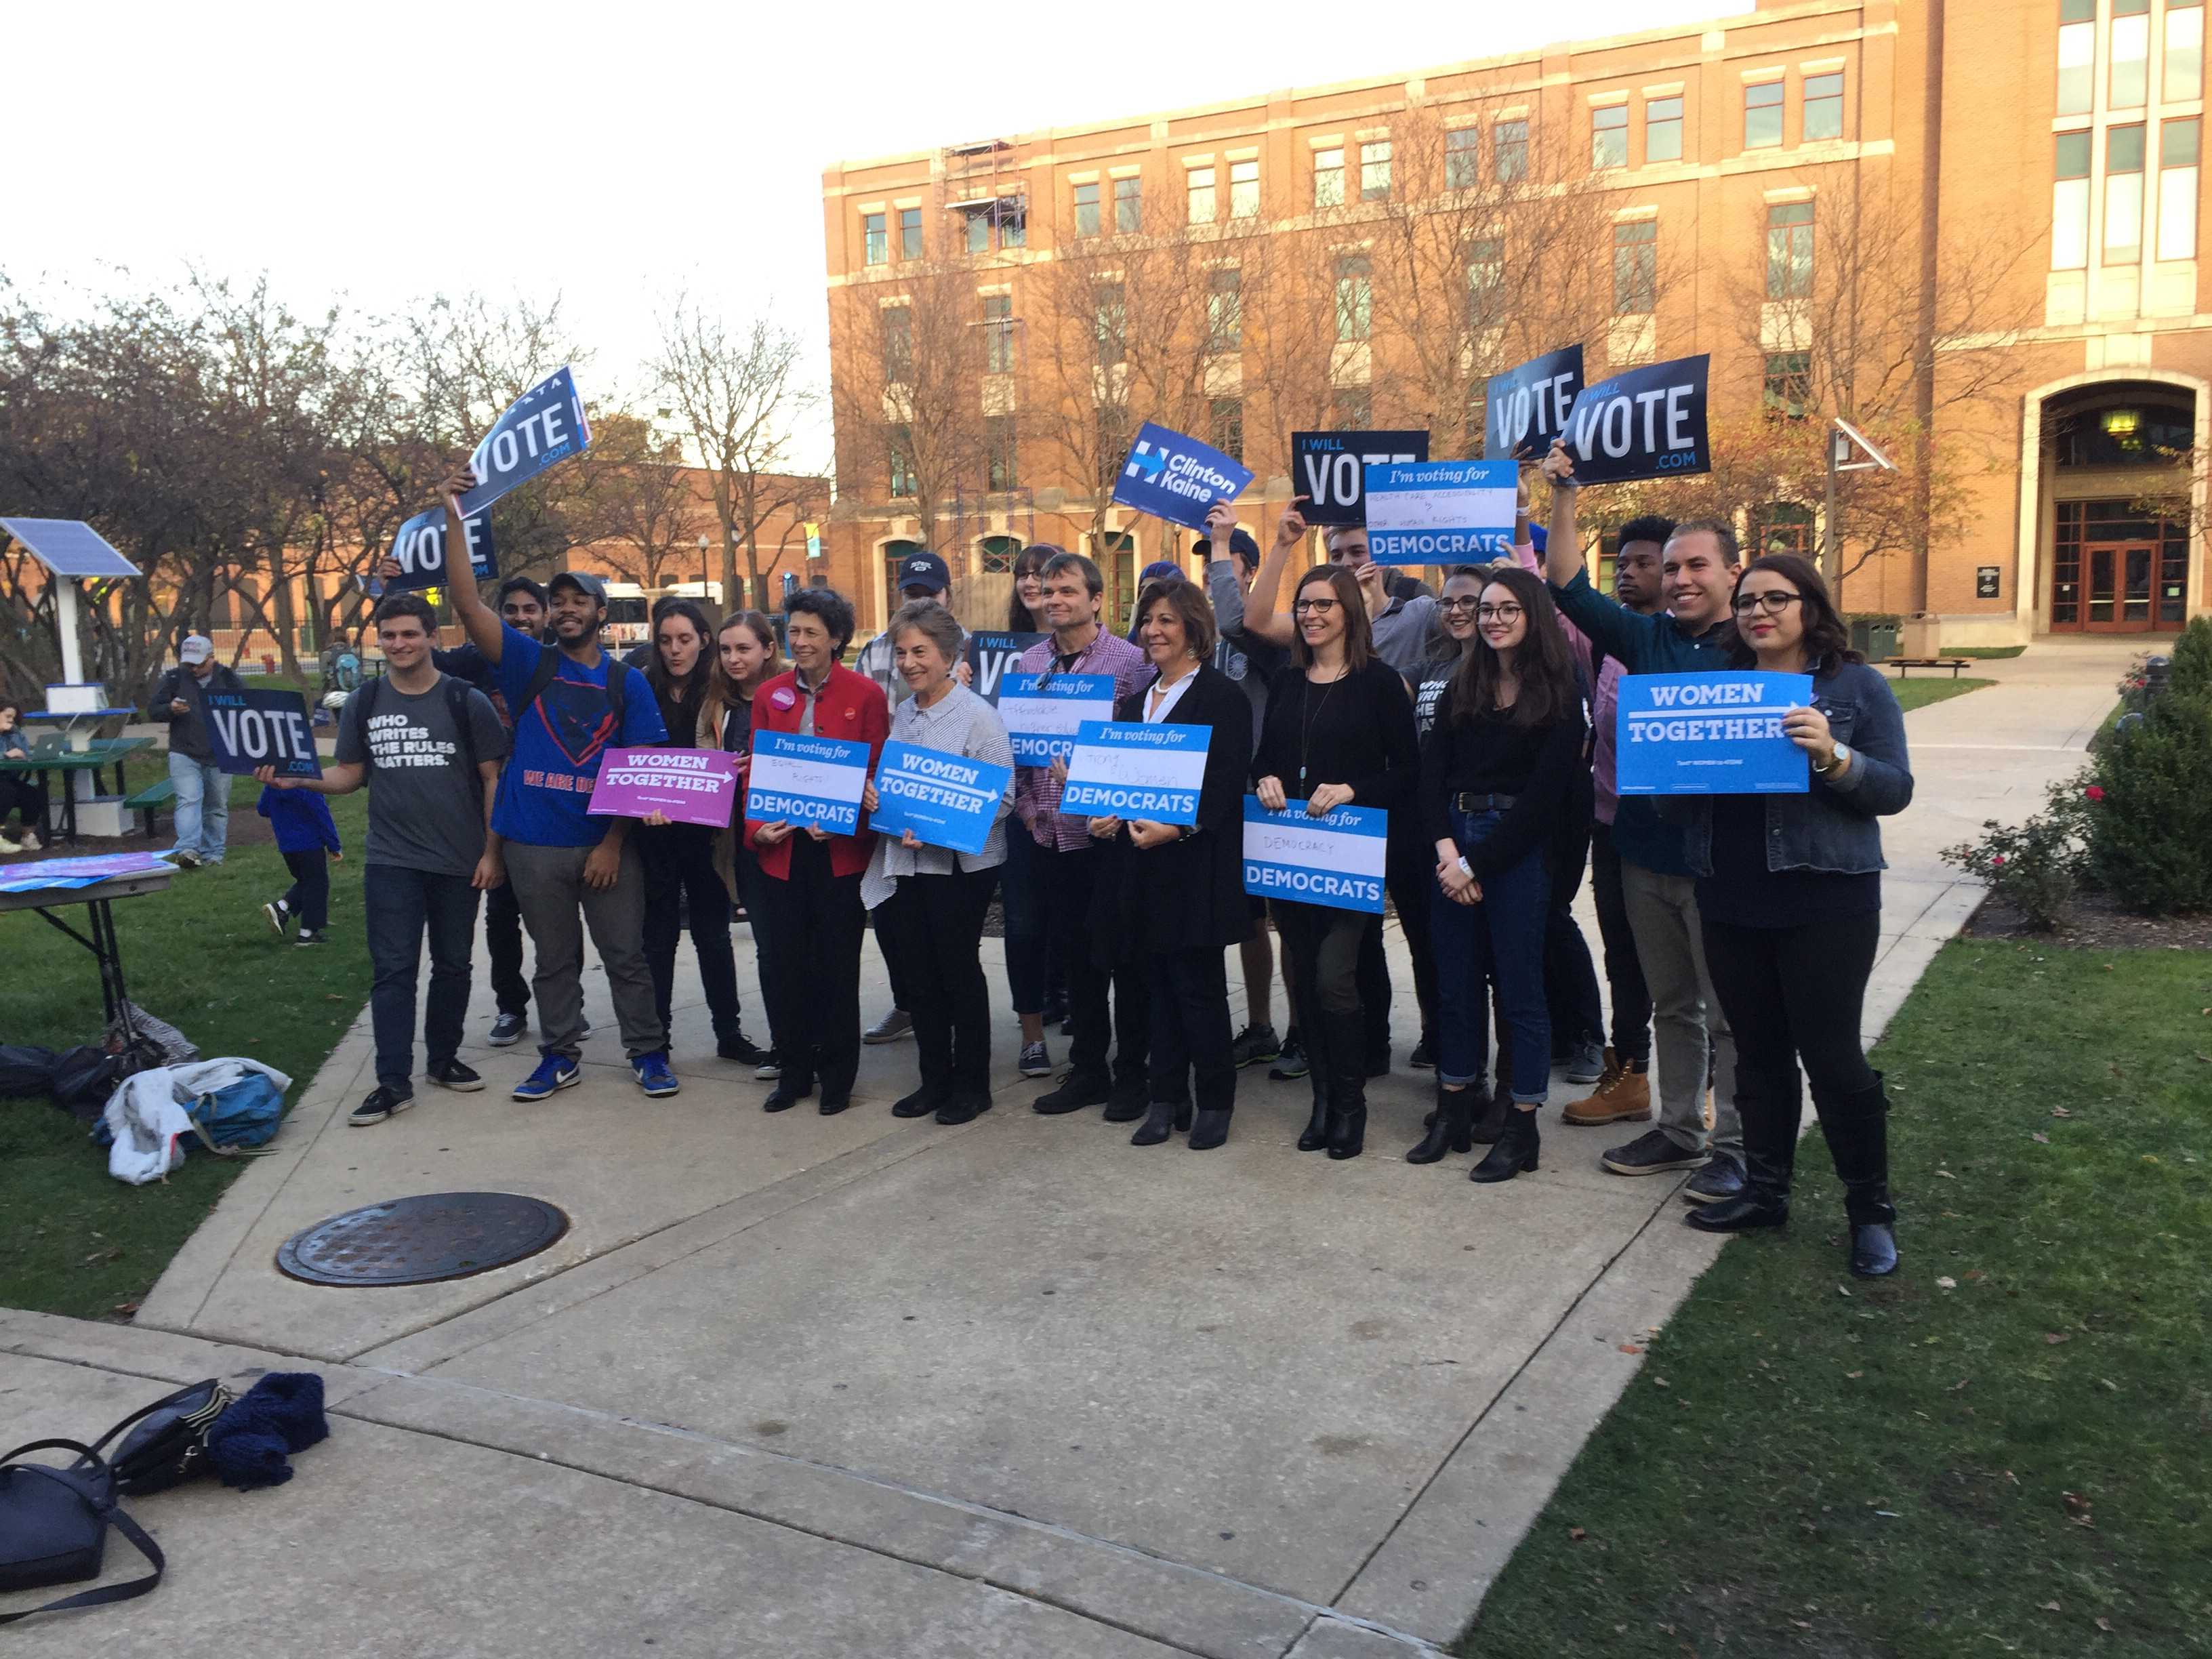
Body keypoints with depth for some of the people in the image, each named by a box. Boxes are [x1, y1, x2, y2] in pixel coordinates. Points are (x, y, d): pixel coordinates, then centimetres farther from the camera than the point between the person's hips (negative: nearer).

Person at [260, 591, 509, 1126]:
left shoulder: (466, 702, -3)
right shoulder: (363, 705, 4)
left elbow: (493, 779, -1)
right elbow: (350, 775, 8)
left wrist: (491, 850, -6)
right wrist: (299, 780, -12)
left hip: (459, 860, -1)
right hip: (390, 860, 1)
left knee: (452, 964, 11)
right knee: (393, 971, -2)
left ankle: (444, 1058, 27)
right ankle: (393, 1081, 1)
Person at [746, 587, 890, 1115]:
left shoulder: (865, 694, -2)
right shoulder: (769, 695, 8)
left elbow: (877, 773, -3)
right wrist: (756, 828, -5)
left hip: (842, 850, -3)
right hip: (782, 849, 3)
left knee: (839, 966, 6)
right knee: (789, 964, 7)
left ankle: (837, 1076, 19)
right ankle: (794, 1071, 21)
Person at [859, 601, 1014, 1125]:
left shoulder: (978, 717, -11)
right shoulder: (900, 714, 9)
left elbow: (1001, 798, -15)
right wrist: (870, 793, -4)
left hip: (960, 864, -6)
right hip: (904, 862, 6)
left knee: (959, 971, 4)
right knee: (920, 974, 12)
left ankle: (972, 1084, 19)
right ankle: (934, 1079, 26)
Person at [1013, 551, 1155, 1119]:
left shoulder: (1129, 661, -7)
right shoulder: (1027, 663, 9)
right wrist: (1026, 806, 4)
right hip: (1050, 836, 5)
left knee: (1124, 956, 4)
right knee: (1074, 957, 13)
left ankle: (1132, 1073, 15)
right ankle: (1088, 1069, 25)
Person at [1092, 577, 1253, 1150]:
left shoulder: (1222, 696, -6)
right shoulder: (1134, 701, 16)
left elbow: (1226, 781, -14)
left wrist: (1177, 828, -24)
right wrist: (1106, 817, 0)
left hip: (1196, 863, -7)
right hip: (1142, 864, 7)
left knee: (1198, 987, -1)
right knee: (1159, 986, 11)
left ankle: (1215, 1102, 13)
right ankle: (1167, 1099, 19)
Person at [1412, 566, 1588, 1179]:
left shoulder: (1558, 694, -5)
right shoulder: (1463, 687, 11)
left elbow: (1546, 793, -11)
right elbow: (1432, 770, 4)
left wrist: (1477, 863, -13)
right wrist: (1446, 846, -12)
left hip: (1519, 848, -5)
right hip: (1454, 844, 5)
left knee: (1520, 990, 2)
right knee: (1457, 985, 11)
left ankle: (1521, 1128, 12)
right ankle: (1453, 1114, 22)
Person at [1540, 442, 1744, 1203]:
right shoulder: (1649, 638, 7)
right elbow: (1570, 587, 6)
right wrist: (1563, 497, 0)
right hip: (1646, 853, 5)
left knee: (1730, 1012, 4)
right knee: (1672, 1004, 16)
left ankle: (1733, 1145, 15)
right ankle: (1679, 1129, 28)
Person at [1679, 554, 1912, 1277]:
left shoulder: (1856, 686, 0)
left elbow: (1894, 789, -7)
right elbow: (1682, 783, 13)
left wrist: (1832, 756, -24)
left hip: (1825, 900, -4)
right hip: (1730, 900, 5)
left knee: (1832, 1055, -1)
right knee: (1758, 1053, 13)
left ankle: (1871, 1211, 15)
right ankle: (1765, 1189, 26)